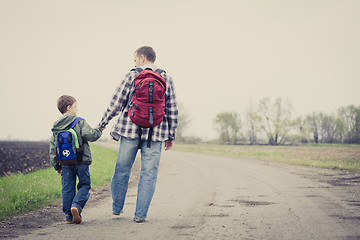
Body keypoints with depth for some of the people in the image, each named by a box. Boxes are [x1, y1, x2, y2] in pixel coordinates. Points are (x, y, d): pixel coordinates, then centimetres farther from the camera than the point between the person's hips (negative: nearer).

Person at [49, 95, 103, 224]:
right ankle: (76, 205, -15)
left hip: (65, 163, 5)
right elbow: (90, 135, -18)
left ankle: (69, 216, 7)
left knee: (67, 188, 9)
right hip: (81, 161, -4)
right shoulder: (80, 122, -7)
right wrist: (99, 130, 3)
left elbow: (53, 148, 11)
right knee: (84, 185, 7)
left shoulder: (56, 127, 10)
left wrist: (56, 165, 16)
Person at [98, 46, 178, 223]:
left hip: (130, 130, -1)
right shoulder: (166, 79, 7)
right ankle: (140, 214, 2)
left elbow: (116, 104, 0)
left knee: (122, 170, 13)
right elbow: (172, 110, 7)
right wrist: (171, 136, 14)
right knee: (149, 173, 4)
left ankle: (116, 208, 26)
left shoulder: (132, 76, 0)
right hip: (155, 134, 1)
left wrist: (102, 124, 12)